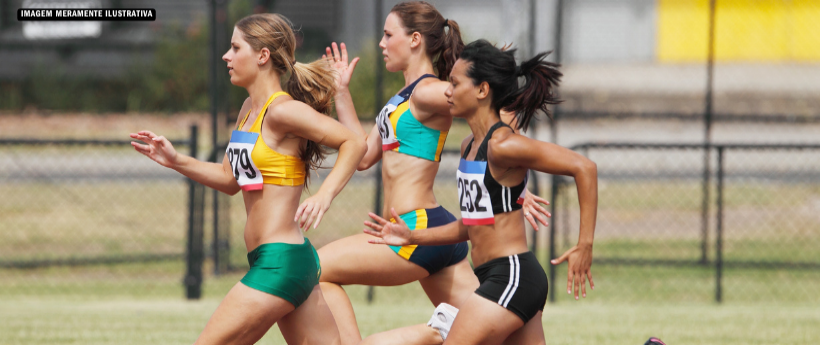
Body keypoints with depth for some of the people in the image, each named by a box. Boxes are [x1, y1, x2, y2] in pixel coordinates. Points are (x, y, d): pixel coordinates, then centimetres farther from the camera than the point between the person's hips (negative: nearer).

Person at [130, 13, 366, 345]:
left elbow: (354, 143, -17)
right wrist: (176, 161, 13)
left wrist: (323, 196, -28)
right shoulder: (250, 108, 15)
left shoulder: (282, 111, -13)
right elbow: (230, 179, 23)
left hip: (280, 262, -10)